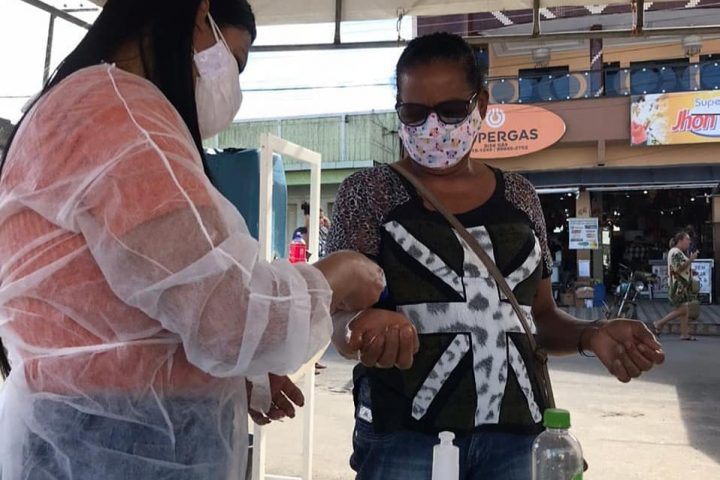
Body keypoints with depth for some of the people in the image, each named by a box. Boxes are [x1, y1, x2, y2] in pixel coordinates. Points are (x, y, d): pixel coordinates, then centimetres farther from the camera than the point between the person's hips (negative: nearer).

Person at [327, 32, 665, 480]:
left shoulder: (520, 197, 7)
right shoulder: (369, 193, -3)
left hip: (512, 434, 4)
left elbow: (541, 315, 14)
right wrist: (367, 326, -29)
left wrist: (591, 335, -6)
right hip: (405, 433, -3)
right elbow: (341, 321, -7)